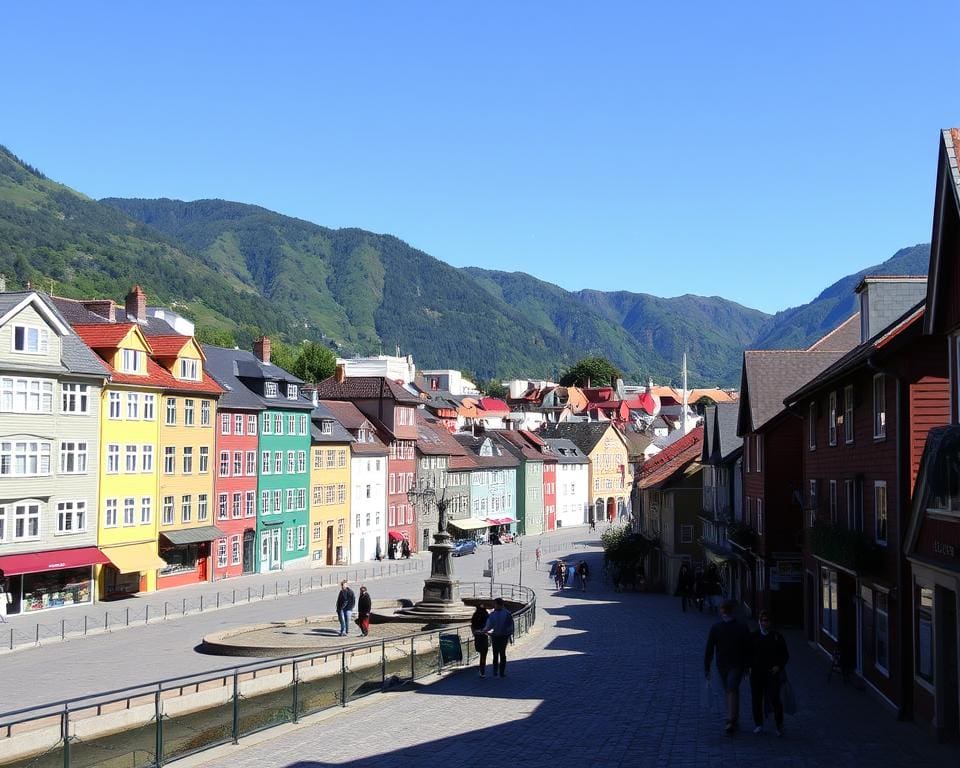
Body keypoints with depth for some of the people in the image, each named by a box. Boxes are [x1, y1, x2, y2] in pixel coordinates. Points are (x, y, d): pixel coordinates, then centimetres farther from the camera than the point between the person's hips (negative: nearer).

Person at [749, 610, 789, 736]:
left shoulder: (777, 636, 2)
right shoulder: (753, 637, 6)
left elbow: (785, 655, 8)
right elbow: (749, 654, 13)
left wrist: (779, 666, -7)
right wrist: (750, 666, -1)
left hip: (772, 673, -2)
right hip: (757, 673, 2)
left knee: (774, 698, -11)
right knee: (756, 698, 5)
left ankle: (779, 725, 4)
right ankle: (758, 724, 19)